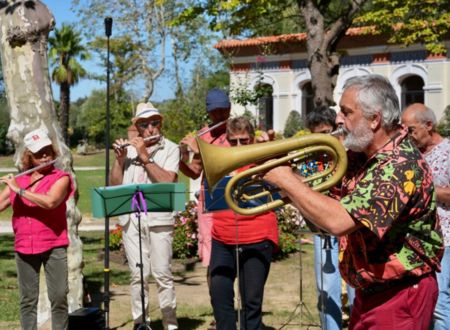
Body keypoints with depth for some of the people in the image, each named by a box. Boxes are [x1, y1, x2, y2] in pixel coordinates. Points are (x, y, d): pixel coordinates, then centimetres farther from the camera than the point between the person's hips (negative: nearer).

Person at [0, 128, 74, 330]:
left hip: (54, 246, -3)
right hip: (24, 247, 3)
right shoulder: (17, 180, 11)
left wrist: (19, 190, -16)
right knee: (28, 299, 7)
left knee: (59, 297, -3)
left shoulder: (61, 178, -2)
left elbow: (50, 202, -21)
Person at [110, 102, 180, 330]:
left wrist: (145, 157, -9)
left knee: (162, 274, -3)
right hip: (131, 218, 3)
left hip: (159, 217, -2)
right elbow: (115, 185, 11)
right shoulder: (129, 148, 13)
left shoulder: (170, 149, 5)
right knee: (138, 274, 3)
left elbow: (168, 180, -11)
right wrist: (119, 159, -2)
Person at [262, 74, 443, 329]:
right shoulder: (361, 154, 4)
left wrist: (285, 179, -23)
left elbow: (338, 221, -34)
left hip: (400, 296, -8)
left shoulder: (401, 166, -25)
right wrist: (279, 160, -7)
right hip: (368, 291, 8)